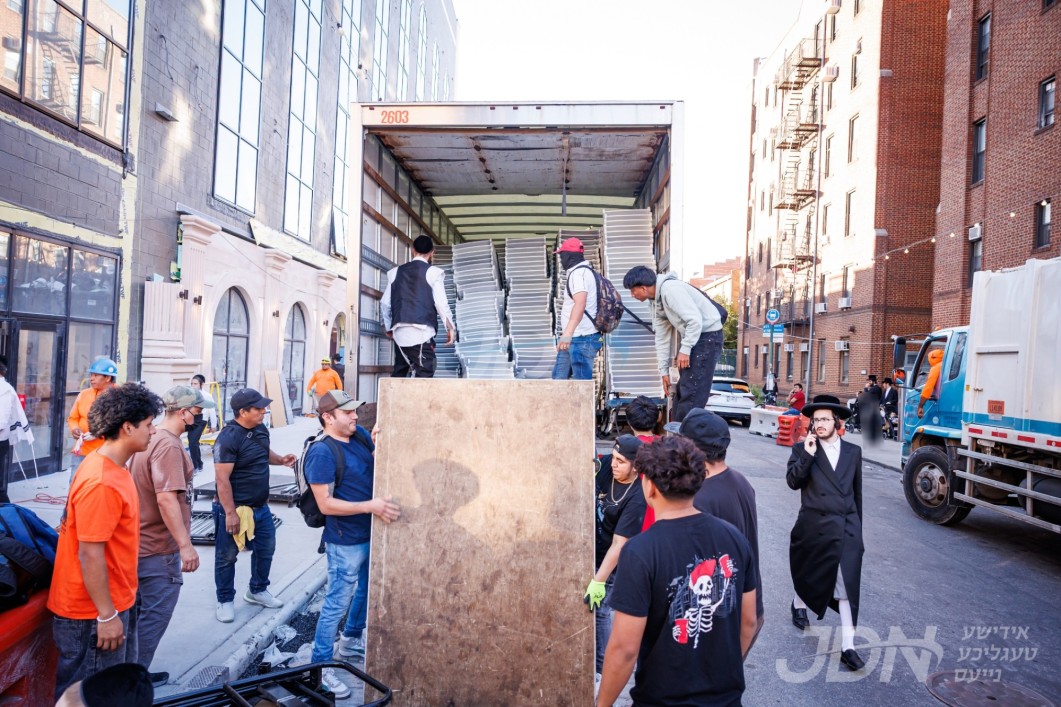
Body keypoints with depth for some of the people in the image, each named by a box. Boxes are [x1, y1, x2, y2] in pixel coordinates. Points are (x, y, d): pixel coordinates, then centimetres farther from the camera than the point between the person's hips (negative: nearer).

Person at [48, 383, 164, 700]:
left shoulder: (111, 467, 4)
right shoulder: (101, 483, -27)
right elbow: (90, 555, -26)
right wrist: (107, 615, -19)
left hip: (116, 601, 9)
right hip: (94, 613, -9)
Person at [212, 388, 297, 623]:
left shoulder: (261, 430, 1)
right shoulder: (228, 438, -23)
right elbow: (222, 480, -23)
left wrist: (280, 459, 0)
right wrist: (230, 513, -23)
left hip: (261, 506, 8)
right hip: (234, 508, -8)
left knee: (266, 549, 18)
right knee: (227, 556, 9)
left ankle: (257, 591, 38)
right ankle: (225, 601, 26)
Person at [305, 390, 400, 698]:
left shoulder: (360, 435, 2)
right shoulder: (322, 453, -20)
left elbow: (380, 463, 19)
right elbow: (325, 504, -22)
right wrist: (370, 506, -29)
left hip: (371, 535, 8)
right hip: (346, 542, -8)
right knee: (337, 604, 4)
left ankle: (352, 638, 45)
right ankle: (320, 667, 20)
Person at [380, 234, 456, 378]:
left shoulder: (396, 272, 14)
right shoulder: (433, 272, 0)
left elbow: (385, 303, 13)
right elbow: (441, 303, -4)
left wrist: (388, 327, 26)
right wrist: (451, 328, 7)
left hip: (399, 331, 5)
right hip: (422, 330, -5)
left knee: (399, 372, 13)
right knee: (423, 374, -6)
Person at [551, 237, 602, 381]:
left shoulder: (578, 273, -14)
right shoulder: (581, 271, 19)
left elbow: (580, 305, -30)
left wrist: (567, 334, -39)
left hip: (582, 338, -11)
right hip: (574, 338, 11)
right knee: (559, 377, 15)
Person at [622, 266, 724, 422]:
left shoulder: (670, 289, -20)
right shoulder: (656, 301, 9)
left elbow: (695, 320, -25)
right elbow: (662, 338, 13)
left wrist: (684, 349, -21)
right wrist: (664, 371, 13)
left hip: (707, 335, -10)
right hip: (691, 337, 10)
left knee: (691, 393, -9)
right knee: (681, 391, 13)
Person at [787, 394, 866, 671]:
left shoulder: (853, 451, 7)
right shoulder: (802, 450, -1)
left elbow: (857, 491, 13)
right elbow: (792, 482, -13)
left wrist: (857, 525, 14)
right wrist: (807, 455, -22)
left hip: (847, 528, 1)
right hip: (815, 526, -1)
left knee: (847, 587, -3)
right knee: (809, 574, 18)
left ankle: (848, 647, 1)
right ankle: (799, 604, 49)